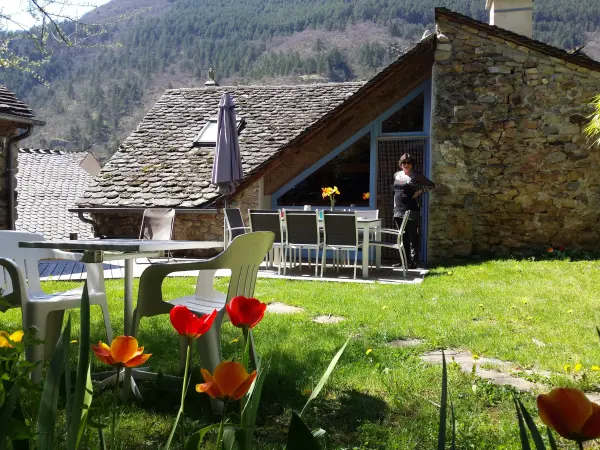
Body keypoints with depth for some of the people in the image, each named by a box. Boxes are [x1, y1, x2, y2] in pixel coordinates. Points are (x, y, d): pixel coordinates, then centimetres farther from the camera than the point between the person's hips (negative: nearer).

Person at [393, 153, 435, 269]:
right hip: (398, 210, 6)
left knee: (413, 237, -4)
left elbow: (431, 185, 2)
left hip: (411, 210, -6)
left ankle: (413, 261, -1)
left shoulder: (416, 176, -2)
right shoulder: (396, 175, 13)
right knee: (403, 237, 11)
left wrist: (419, 192, -8)